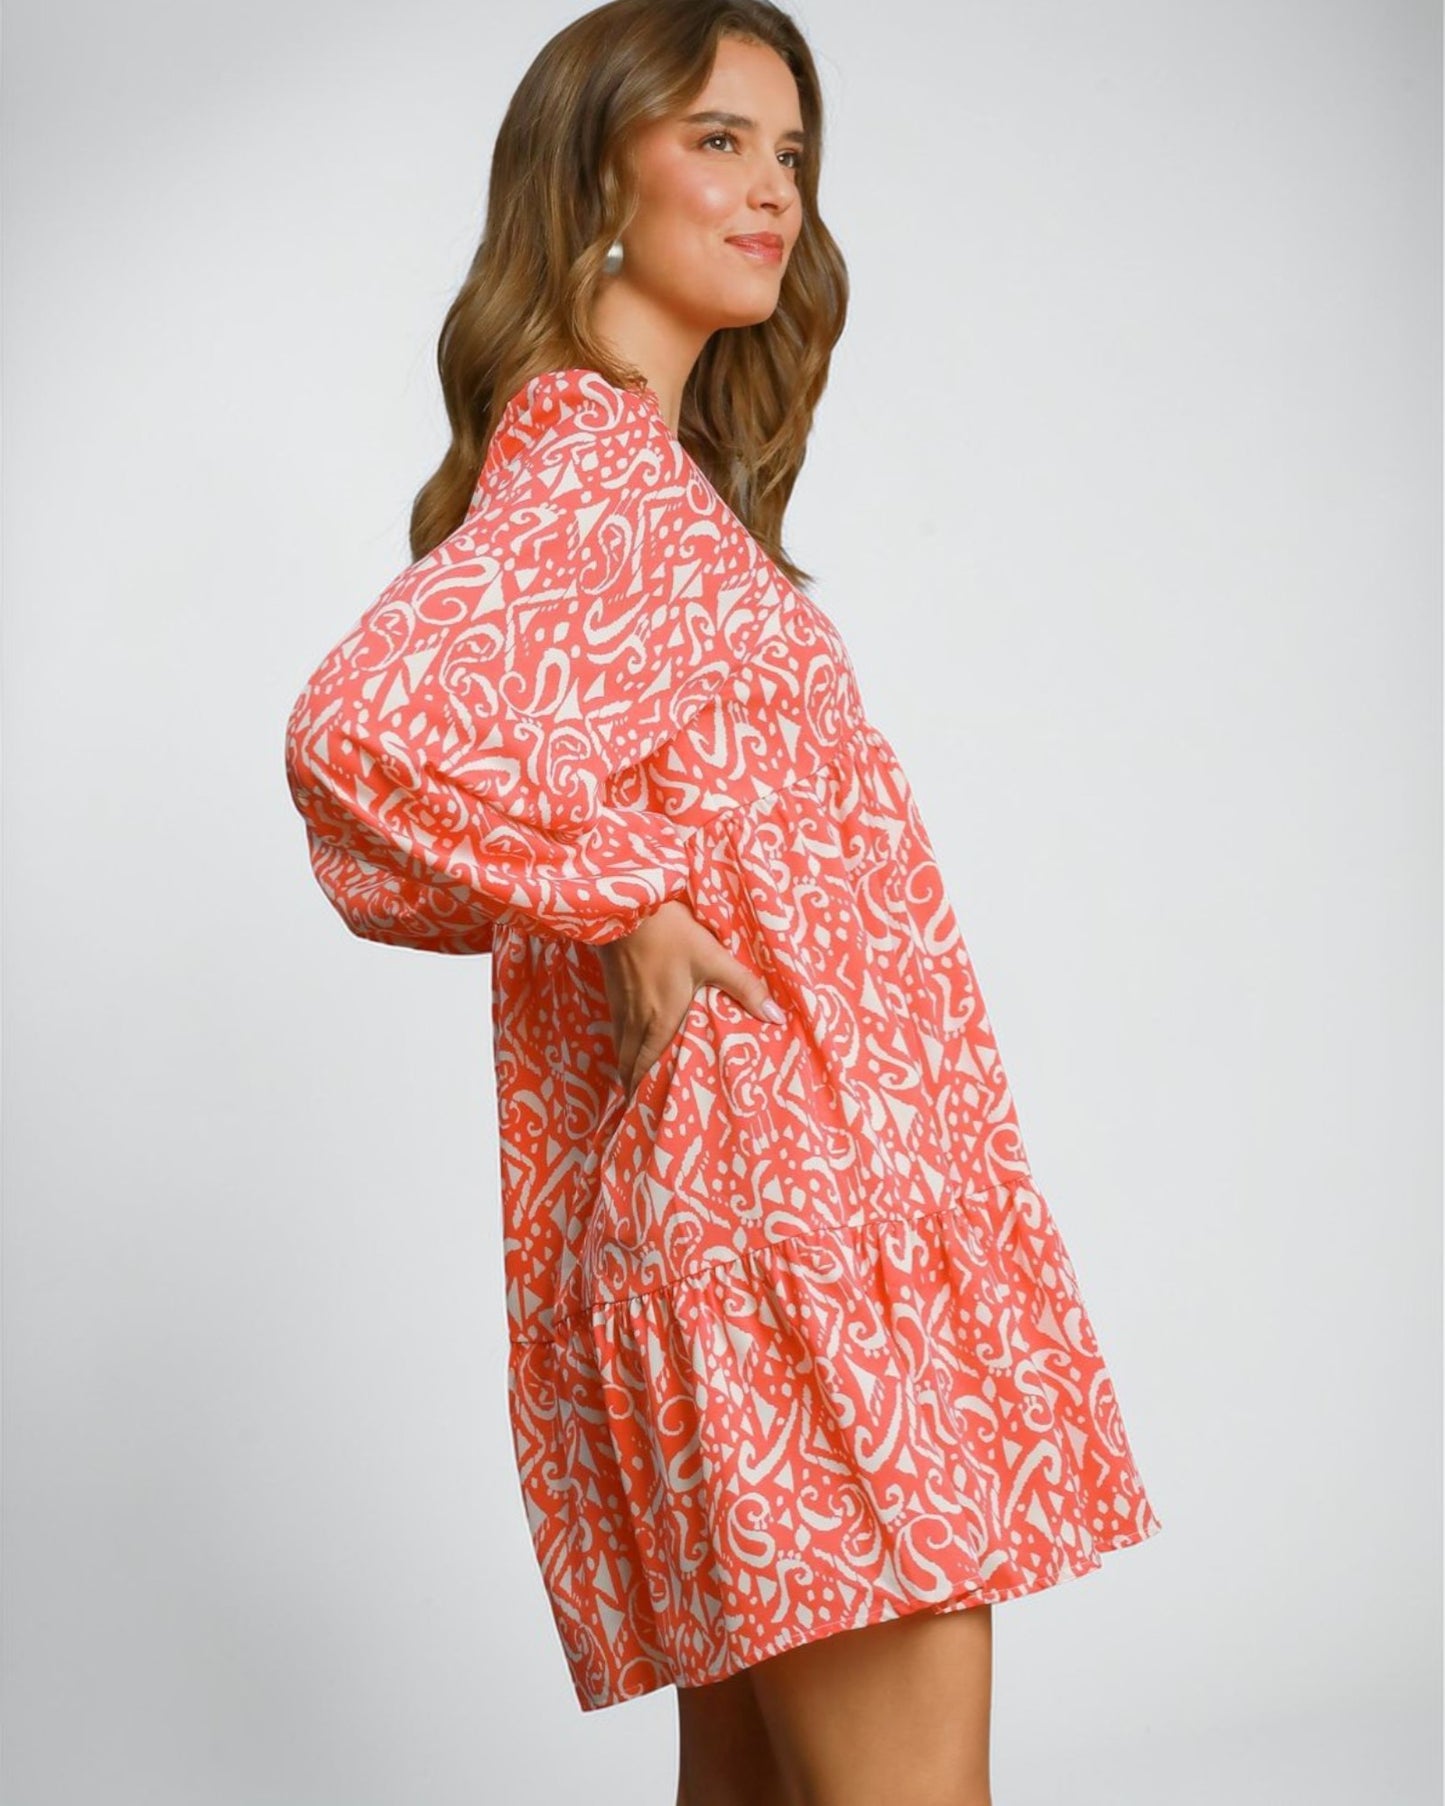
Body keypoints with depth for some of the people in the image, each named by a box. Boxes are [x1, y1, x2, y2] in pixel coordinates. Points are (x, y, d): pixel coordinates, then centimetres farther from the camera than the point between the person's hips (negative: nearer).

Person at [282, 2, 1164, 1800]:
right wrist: (627, 903, -17)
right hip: (789, 1189, -10)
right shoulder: (589, 455, -11)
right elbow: (365, 726, -29)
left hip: (743, 1197, 10)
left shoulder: (640, 457, 19)